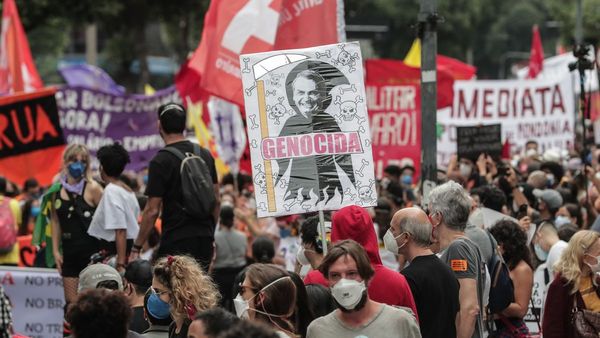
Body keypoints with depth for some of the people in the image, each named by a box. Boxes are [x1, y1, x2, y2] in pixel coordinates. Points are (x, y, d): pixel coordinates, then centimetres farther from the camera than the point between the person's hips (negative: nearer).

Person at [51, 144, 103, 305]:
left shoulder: (92, 188, -7)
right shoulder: (57, 189, 6)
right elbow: (56, 221, 12)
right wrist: (55, 250, 7)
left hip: (91, 251, -5)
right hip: (69, 252, 5)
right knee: (71, 303, 7)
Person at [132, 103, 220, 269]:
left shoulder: (161, 162, -10)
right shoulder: (206, 155, 10)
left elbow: (152, 210, -12)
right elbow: (216, 200, 14)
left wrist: (136, 248, -5)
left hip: (176, 243, -6)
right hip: (205, 240, 6)